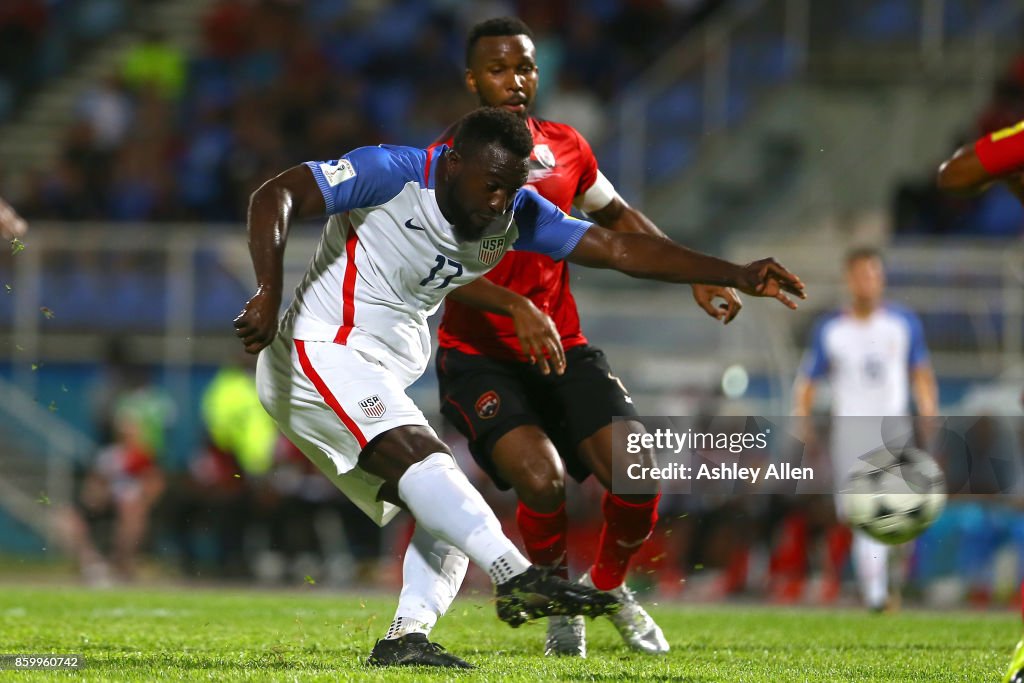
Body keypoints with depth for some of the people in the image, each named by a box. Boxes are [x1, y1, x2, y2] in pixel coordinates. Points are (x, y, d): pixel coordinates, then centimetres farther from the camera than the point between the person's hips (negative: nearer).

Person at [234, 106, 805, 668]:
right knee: (420, 456, -28)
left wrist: (736, 276, -7)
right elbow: (277, 197, -21)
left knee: (445, 518, 0)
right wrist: (270, 295, -35)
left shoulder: (516, 216, 4)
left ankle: (405, 640, -11)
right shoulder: (391, 175, -15)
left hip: (381, 384, 9)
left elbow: (620, 249, 0)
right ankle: (517, 578, -40)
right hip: (319, 353, -9)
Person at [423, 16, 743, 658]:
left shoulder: (566, 148, 6)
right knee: (542, 480, -27)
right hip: (479, 357, -4)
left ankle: (610, 585, 19)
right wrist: (517, 308, -39)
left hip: (561, 347, 5)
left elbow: (617, 217, 24)